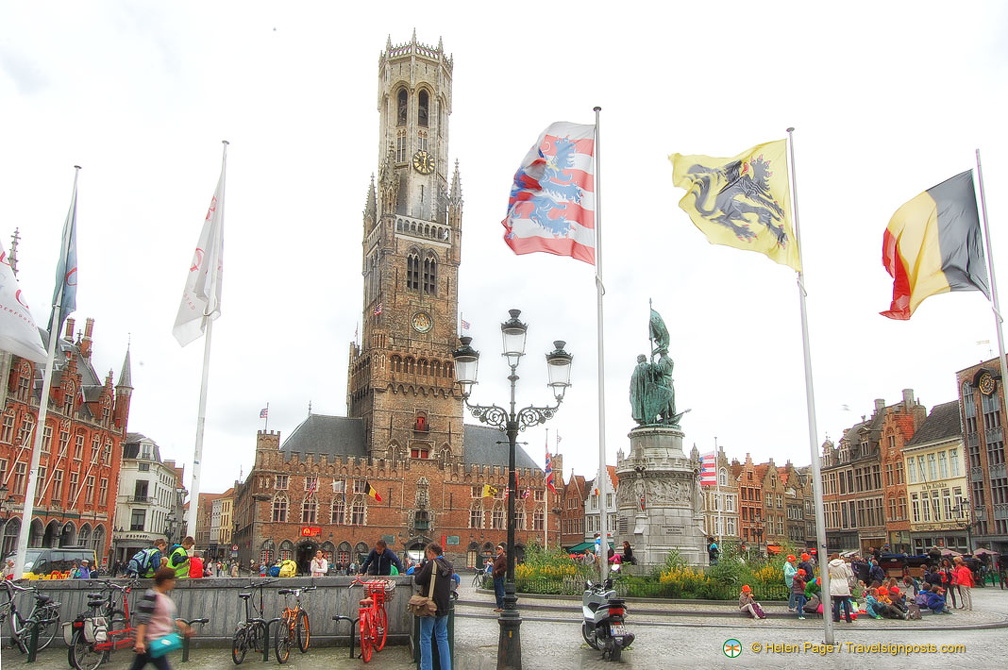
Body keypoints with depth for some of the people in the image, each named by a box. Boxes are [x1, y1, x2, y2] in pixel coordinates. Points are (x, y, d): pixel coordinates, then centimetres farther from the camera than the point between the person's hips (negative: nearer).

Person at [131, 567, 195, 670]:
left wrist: (184, 626, 17)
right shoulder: (151, 596, -16)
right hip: (152, 643, -9)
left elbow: (170, 618, 22)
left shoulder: (165, 596, 13)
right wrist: (139, 641, -26)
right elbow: (141, 621, -21)